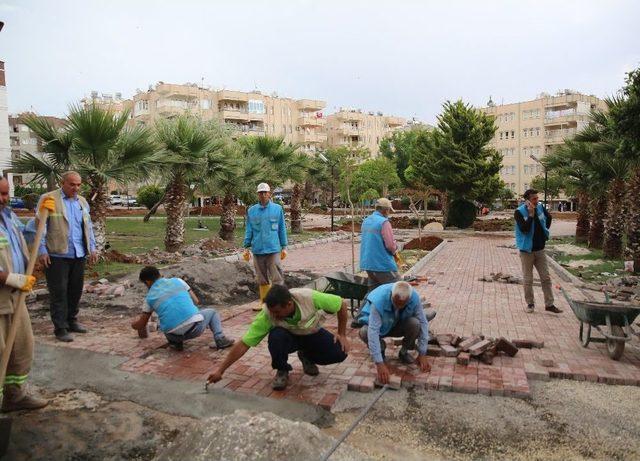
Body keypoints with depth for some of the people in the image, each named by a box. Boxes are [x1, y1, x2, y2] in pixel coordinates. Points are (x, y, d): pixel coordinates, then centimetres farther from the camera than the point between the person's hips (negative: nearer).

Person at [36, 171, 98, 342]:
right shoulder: (48, 199, -4)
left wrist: (92, 248, 13)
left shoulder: (82, 201, 14)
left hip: (79, 255, 6)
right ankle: (60, 328, 8)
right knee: (59, 292, 0)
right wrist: (42, 250, -11)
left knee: (76, 290, 12)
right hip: (57, 255, -5)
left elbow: (88, 227, 19)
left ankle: (72, 320, 27)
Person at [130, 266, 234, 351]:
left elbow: (140, 324, 22)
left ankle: (176, 342, 12)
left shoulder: (150, 297, 13)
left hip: (174, 335, 1)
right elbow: (196, 301, 16)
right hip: (195, 328, -1)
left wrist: (134, 325, 45)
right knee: (212, 312, 30)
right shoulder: (177, 281, 13)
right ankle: (220, 339, 7)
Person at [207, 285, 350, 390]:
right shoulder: (266, 315, -33)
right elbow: (244, 344, -29)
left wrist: (342, 334, -15)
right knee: (276, 336, -37)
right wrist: (220, 369, -32)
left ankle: (306, 357, 9)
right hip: (289, 335, -1)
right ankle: (282, 371, -6)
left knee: (339, 353, -23)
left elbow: (342, 303, -20)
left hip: (312, 333, 1)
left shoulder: (310, 297, -35)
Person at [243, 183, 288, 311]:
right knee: (262, 279, 14)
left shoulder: (277, 209, 1)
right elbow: (249, 230, 9)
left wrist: (284, 247, 3)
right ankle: (263, 301, 27)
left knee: (277, 278, -5)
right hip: (257, 249, 3)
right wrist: (246, 248, 4)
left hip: (273, 249, -2)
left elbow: (282, 229, 4)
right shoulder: (251, 211, 5)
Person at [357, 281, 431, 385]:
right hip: (380, 327, -2)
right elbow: (373, 331, -42)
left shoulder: (414, 298, -28)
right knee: (364, 332, -34)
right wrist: (379, 363, -46)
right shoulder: (379, 300, -38)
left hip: (399, 326, 2)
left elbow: (423, 323, -20)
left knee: (415, 324, -30)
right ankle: (381, 348, 0)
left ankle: (404, 352, -1)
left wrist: (422, 354, -22)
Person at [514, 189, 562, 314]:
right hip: (526, 250, -5)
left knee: (546, 278, 7)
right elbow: (524, 229, -26)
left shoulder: (540, 207, 1)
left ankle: (549, 304, 15)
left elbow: (549, 218, 21)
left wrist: (545, 230, 12)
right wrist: (531, 214, -28)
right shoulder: (519, 212, -14)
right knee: (528, 280, 5)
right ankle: (530, 303, 18)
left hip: (540, 249, 5)